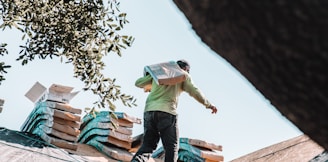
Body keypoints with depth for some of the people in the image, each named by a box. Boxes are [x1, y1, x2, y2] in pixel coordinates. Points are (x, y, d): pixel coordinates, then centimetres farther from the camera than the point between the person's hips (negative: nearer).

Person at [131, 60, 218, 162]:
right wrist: (208, 104, 19)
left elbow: (138, 83, 25)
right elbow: (194, 92, 8)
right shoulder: (183, 75, 15)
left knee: (148, 145, 4)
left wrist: (147, 87, 46)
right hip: (167, 112, -4)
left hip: (149, 111, 4)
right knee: (171, 147, 1)